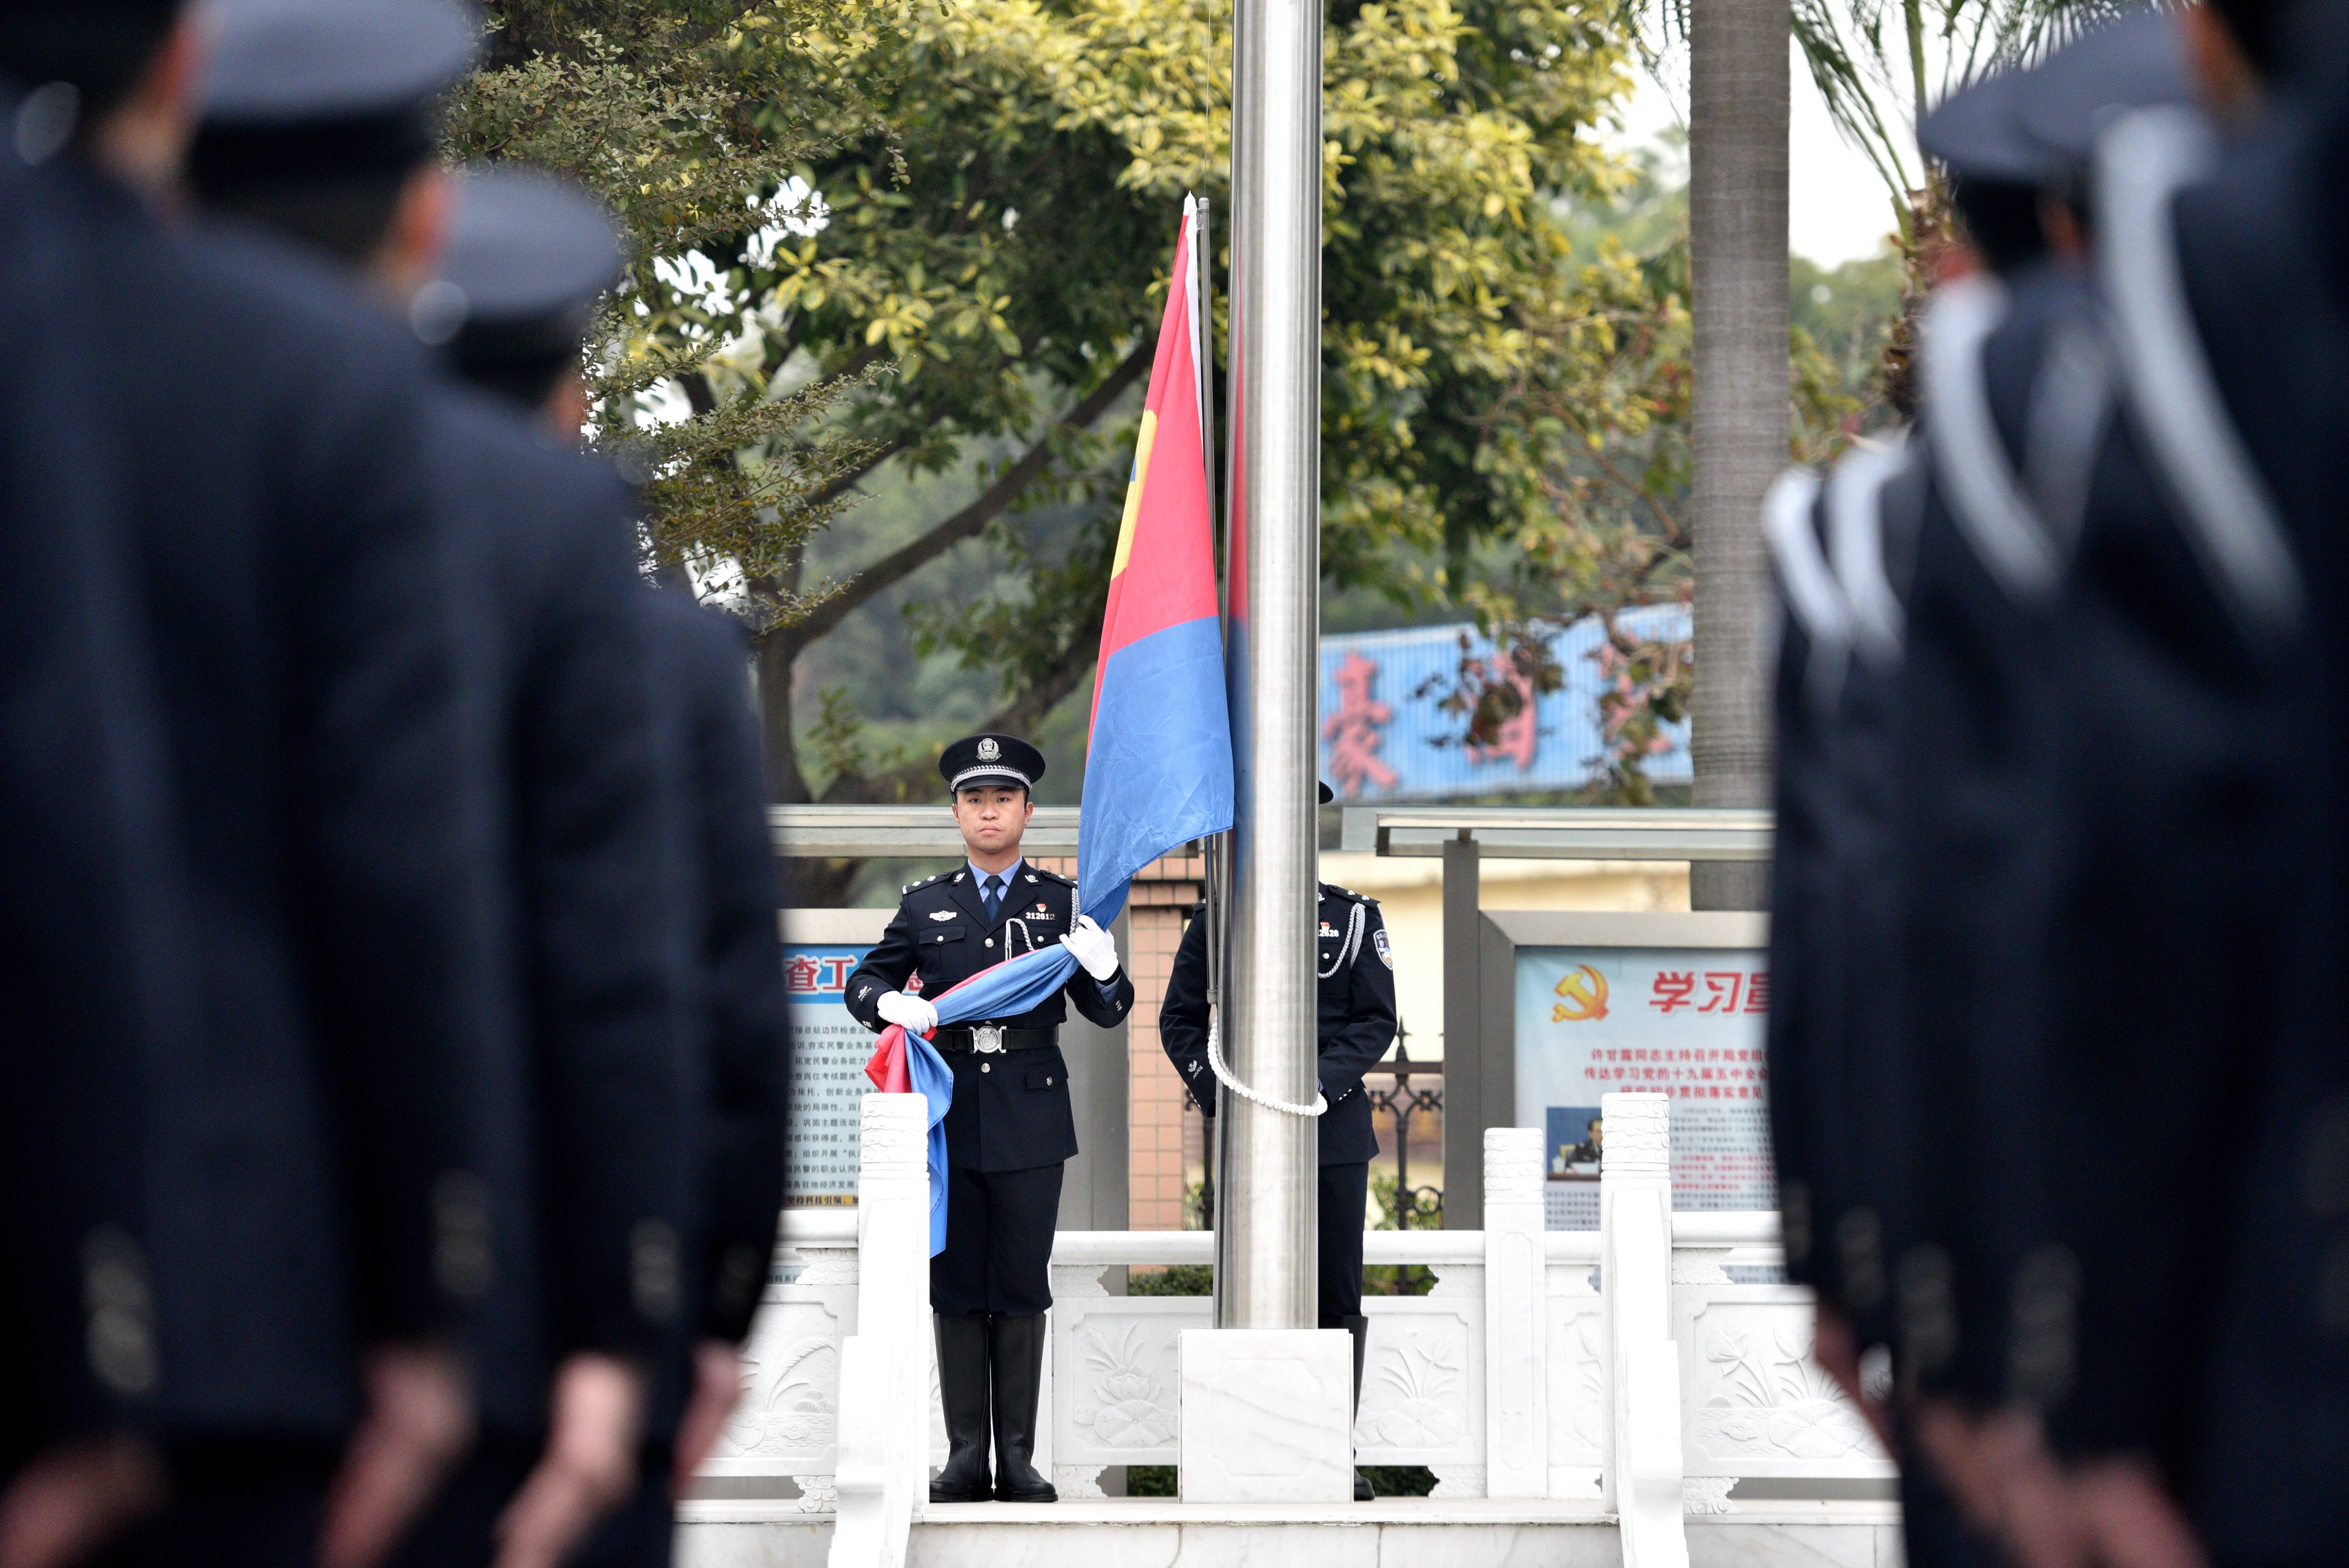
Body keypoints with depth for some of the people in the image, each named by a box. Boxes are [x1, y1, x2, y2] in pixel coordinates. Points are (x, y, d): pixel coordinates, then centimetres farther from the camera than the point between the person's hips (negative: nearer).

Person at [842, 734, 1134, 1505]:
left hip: (1029, 1120, -1)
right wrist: (891, 1002, -8)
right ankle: (966, 1457, 4)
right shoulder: (926, 904, 11)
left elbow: (1107, 1012, 6)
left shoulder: (1063, 903, 7)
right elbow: (865, 982, 15)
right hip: (950, 1115, 1)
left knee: (1022, 1291, 0)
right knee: (957, 1289, 2)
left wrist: (1105, 972, -18)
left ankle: (1018, 1460, 3)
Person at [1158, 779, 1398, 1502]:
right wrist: (1217, 1090, -6)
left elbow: (1377, 1020, 3)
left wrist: (1322, 1082, -12)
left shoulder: (1354, 918, 9)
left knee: (1337, 1295, 1)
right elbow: (1179, 1019, 9)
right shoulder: (1215, 920, 9)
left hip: (1335, 1126, 0)